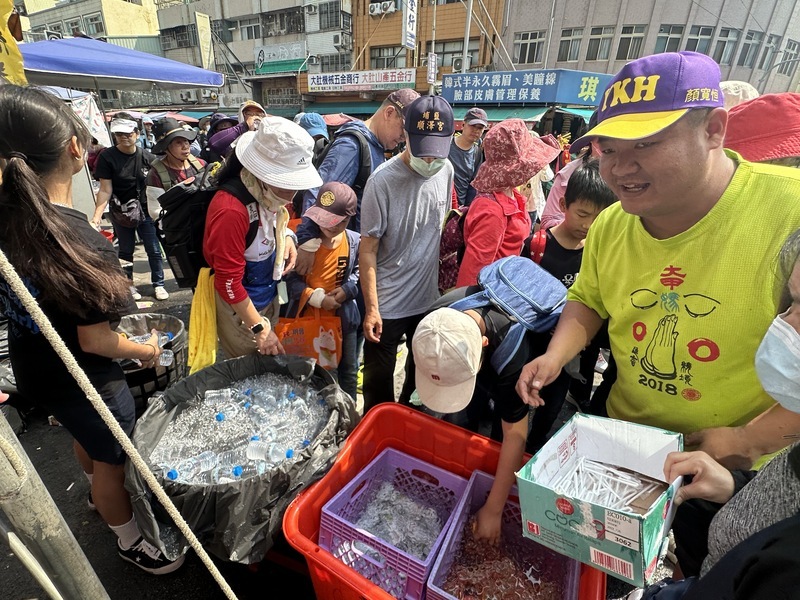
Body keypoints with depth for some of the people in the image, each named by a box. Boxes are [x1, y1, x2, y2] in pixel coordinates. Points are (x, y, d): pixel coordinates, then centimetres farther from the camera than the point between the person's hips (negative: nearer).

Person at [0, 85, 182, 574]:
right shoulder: (83, 242, -34)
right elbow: (95, 342, -25)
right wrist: (147, 350, -8)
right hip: (83, 380, -7)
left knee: (85, 436, 33)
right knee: (113, 459, 17)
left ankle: (100, 494, 62)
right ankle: (130, 540, 43)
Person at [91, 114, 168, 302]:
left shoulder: (147, 157, -4)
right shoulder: (107, 157, -10)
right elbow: (105, 190, -12)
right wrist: (97, 216, -21)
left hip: (145, 210, 1)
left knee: (154, 250, 2)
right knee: (126, 250, 12)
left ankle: (158, 284, 15)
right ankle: (129, 285, 26)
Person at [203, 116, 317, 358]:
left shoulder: (267, 191, -6)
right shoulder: (231, 209, -30)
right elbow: (229, 282, -24)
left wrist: (286, 236, -7)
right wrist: (260, 328, -20)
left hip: (269, 297, 8)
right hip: (240, 308, -8)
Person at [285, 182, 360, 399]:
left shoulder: (355, 241, -9)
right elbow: (290, 278, -12)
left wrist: (347, 290, -14)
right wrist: (317, 298, -21)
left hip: (342, 317, 2)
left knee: (348, 370, 17)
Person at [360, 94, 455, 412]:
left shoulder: (446, 170, -1)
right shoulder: (383, 180, -18)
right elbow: (368, 249, -15)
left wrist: (444, 283, 13)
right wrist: (371, 308, -16)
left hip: (429, 298, 6)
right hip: (387, 305, -5)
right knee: (378, 384, 11)